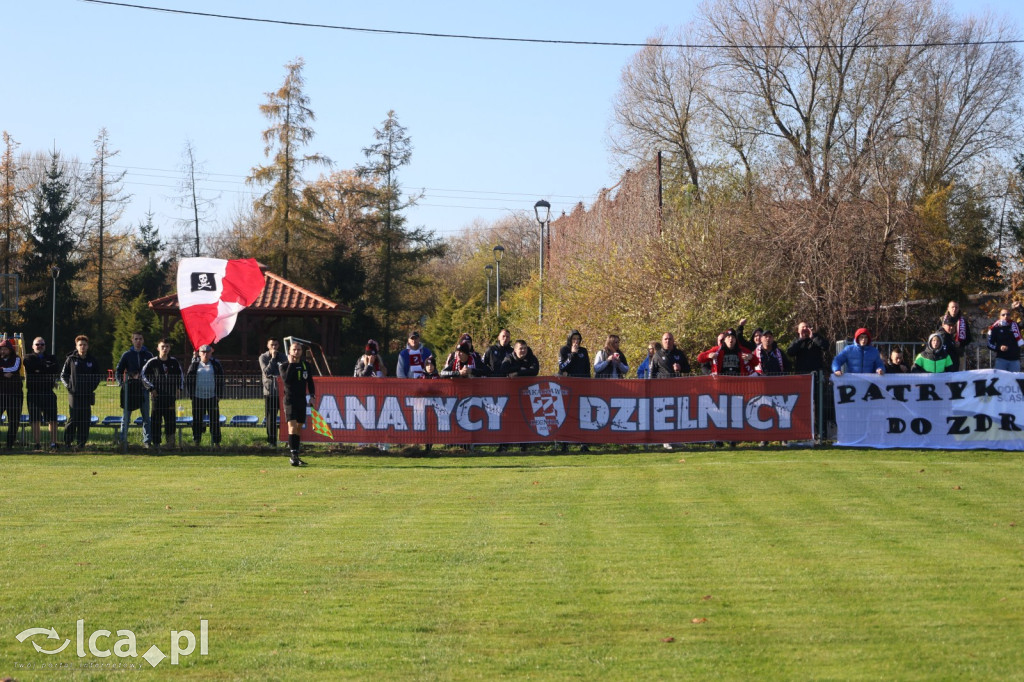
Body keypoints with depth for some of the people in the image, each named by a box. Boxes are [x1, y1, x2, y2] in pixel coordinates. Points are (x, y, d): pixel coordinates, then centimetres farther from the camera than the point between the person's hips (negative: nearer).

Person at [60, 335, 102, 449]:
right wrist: (68, 386, -3)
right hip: (74, 394, -2)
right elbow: (63, 375, 11)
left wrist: (93, 386, 3)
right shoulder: (71, 359, 4)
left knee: (85, 420, 1)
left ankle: (81, 443, 7)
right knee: (73, 419, -5)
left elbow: (98, 376, 17)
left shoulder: (92, 360, 8)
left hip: (87, 394, 2)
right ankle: (67, 442, 2)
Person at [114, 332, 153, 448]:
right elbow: (118, 371, 6)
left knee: (146, 416, 1)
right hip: (129, 388, -1)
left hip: (143, 389, 1)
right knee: (126, 417, 3)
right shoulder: (127, 355, 6)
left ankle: (147, 441, 5)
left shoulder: (148, 355, 8)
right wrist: (121, 383, -9)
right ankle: (123, 440, 7)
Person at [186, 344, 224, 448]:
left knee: (214, 420, 0)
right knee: (197, 420, 4)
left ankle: (216, 442, 6)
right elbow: (188, 378, 4)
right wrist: (191, 394, -3)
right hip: (198, 397, 0)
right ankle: (196, 441, 12)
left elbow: (221, 381, 7)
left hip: (212, 397, 0)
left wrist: (219, 395, 0)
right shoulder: (194, 365, 5)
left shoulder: (216, 365, 5)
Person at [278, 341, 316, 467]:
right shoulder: (284, 366, -4)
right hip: (290, 400, -5)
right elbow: (286, 380, -22)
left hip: (302, 400, 5)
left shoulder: (305, 365, 10)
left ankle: (293, 451, 23)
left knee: (299, 427, 11)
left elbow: (310, 382, 18)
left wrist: (312, 396, 6)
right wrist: (291, 364, -17)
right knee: (292, 426, -17)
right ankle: (294, 456, -23)